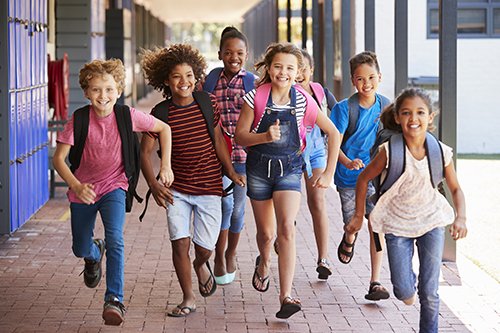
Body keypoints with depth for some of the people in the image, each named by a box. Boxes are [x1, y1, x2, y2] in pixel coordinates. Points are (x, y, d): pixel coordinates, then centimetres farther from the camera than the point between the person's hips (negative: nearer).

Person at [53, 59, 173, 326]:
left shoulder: (128, 116, -15)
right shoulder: (79, 121, -17)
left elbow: (164, 128, -1)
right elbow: (58, 158, -17)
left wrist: (166, 165, -7)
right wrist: (76, 186, -32)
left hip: (114, 186, -1)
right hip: (83, 190, 1)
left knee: (115, 238, -25)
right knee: (80, 250, 13)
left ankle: (114, 300, -21)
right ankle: (94, 253, 51)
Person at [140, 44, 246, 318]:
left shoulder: (207, 102, -3)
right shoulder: (161, 113, -7)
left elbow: (218, 139, 8)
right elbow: (145, 151, -5)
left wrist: (232, 173, 4)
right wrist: (154, 185, -18)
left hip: (209, 187, 1)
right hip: (176, 189, 0)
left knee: (205, 248, 1)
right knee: (180, 242, -7)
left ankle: (200, 265, 39)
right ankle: (188, 299, 11)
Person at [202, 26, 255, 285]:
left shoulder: (254, 82, 2)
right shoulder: (209, 81, 4)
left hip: (244, 152, 1)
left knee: (238, 207, 12)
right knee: (225, 202, -17)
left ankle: (231, 254, 35)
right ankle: (218, 257, -1)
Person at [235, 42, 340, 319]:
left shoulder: (303, 101, -8)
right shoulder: (256, 98, -9)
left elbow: (333, 133, 2)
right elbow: (239, 136, -6)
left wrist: (329, 172, 1)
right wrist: (265, 136, -25)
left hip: (289, 169, -1)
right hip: (259, 168, 1)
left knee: (286, 228, -19)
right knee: (266, 233, 12)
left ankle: (285, 297, -18)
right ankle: (263, 263, 49)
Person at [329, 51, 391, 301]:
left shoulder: (385, 106, -1)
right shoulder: (344, 108, -11)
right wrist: (348, 162, -31)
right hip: (348, 176, -2)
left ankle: (375, 282, -3)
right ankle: (348, 240, 48)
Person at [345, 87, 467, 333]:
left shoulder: (441, 152, -11)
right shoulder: (389, 151, -17)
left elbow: (455, 188, 3)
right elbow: (364, 179, -2)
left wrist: (461, 217, -13)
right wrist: (359, 216, 1)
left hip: (431, 221, 1)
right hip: (397, 224, -1)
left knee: (429, 293, 3)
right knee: (403, 292, -3)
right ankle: (408, 283, 33)